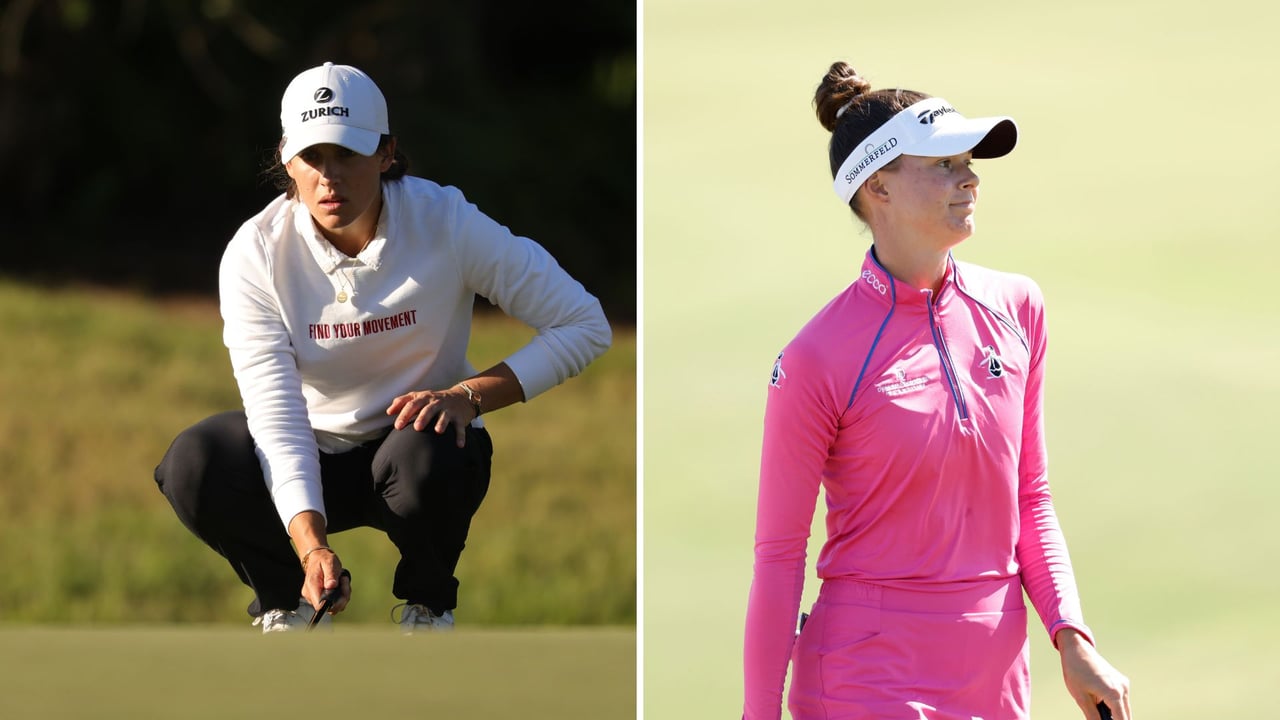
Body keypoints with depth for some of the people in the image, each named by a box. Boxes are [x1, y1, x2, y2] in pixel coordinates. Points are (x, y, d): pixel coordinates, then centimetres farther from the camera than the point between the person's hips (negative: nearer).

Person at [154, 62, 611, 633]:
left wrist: (469, 394, -29)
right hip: (313, 457, 1)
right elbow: (276, 412, -26)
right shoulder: (255, 253, -18)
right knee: (193, 464, -29)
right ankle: (288, 598, 2)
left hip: (419, 439, -1)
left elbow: (585, 325, -16)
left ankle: (428, 608, -4)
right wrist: (312, 545, -41)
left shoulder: (445, 223, -20)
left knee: (425, 458, -38)